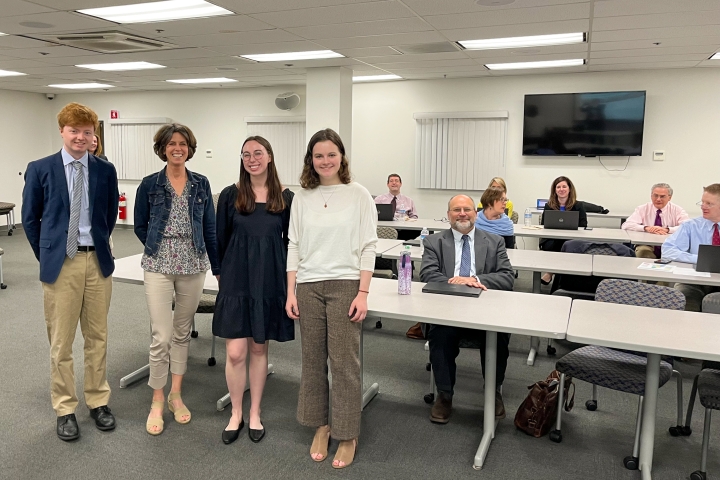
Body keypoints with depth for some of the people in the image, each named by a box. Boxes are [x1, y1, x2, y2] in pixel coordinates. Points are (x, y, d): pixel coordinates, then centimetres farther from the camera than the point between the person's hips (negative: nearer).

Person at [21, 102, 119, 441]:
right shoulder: (40, 169, -2)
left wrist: (99, 244, 12)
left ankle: (98, 401, 27)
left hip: (98, 261, 2)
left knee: (97, 337, 12)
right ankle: (65, 409, 21)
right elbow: (30, 218, 6)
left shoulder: (105, 170, 3)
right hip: (61, 263, -2)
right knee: (61, 342, 6)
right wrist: (46, 256, 6)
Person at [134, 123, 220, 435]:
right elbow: (140, 226, 8)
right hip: (159, 267, -2)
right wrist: (161, 248, 2)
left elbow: (210, 228, 8)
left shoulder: (201, 184, 6)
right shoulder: (149, 184, 0)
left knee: (182, 333, 12)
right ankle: (157, 401, 13)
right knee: (161, 336, -5)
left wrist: (218, 267, 8)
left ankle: (176, 395, 26)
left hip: (194, 266, 2)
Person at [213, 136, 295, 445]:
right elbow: (220, 240, 6)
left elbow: (290, 242, 7)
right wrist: (224, 275, 6)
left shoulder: (285, 198, 1)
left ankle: (254, 414, 27)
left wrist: (286, 278, 3)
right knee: (235, 352, 0)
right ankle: (236, 414, 22)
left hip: (270, 282, 1)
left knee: (259, 349, 11)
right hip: (236, 281, 0)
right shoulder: (230, 195, 0)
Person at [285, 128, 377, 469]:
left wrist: (363, 293, -10)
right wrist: (291, 292, 3)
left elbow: (368, 246, -3)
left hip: (345, 285, -3)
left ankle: (347, 435, 16)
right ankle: (320, 425, 27)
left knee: (344, 361, 0)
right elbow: (294, 246, 9)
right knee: (313, 360, 9)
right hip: (309, 287, 3)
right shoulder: (302, 198, 7)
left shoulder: (358, 195, -1)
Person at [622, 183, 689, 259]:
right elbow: (626, 225, -9)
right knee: (642, 251, -34)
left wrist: (667, 230, -28)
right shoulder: (642, 209, 3)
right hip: (647, 246, -1)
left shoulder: (678, 210, 3)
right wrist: (646, 228, -25)